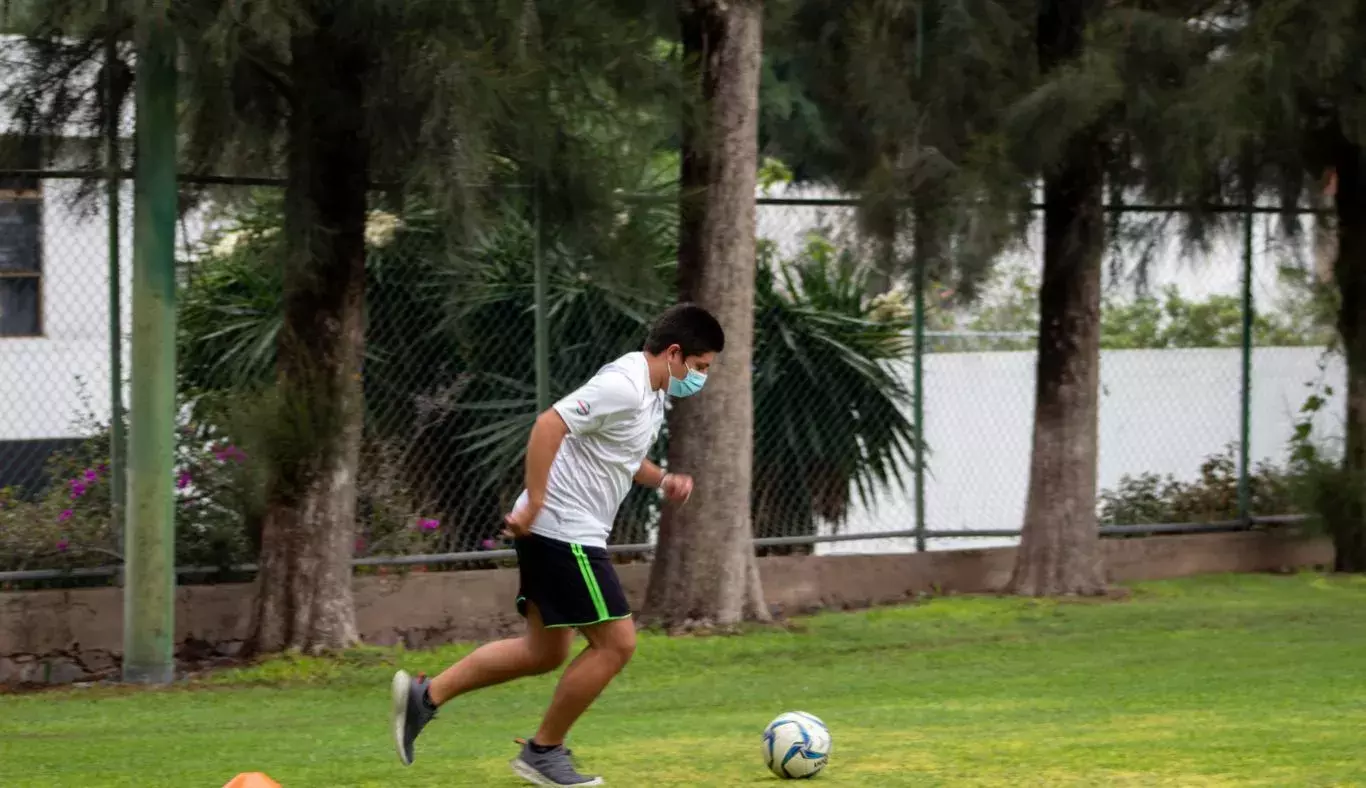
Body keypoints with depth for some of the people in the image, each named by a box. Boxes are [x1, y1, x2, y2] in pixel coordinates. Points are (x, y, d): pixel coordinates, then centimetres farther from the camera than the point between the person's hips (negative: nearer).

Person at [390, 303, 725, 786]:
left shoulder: (652, 393, 12)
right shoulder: (623, 386, -19)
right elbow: (550, 425, -27)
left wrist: (661, 479, 9)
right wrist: (534, 505, -27)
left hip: (567, 535, 10)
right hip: (562, 533, -10)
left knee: (544, 652, 15)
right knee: (616, 642, -6)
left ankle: (425, 695, 16)